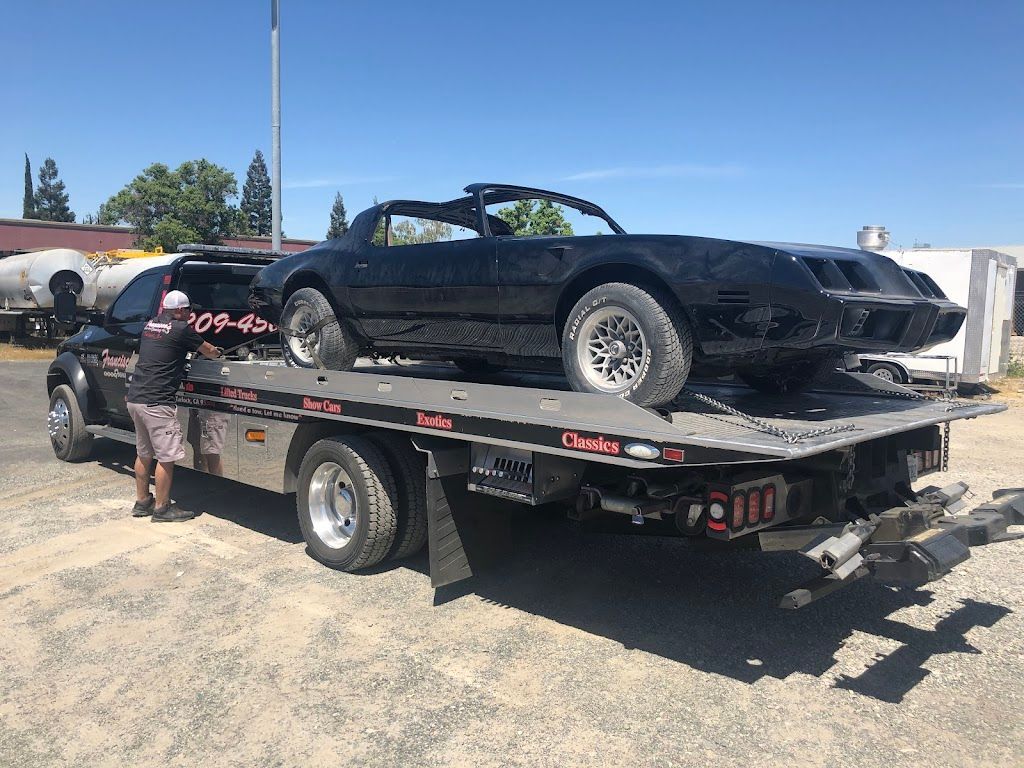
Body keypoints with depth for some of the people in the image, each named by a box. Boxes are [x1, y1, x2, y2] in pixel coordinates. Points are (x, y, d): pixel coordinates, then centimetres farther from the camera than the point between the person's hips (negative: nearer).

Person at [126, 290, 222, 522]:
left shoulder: (150, 325, 15)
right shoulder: (181, 329, -8)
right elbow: (209, 351, 4)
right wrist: (218, 353, 28)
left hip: (134, 398, 9)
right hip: (156, 402, -9)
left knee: (143, 454, 19)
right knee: (166, 457, -1)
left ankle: (142, 502, 27)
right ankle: (162, 508, 5)